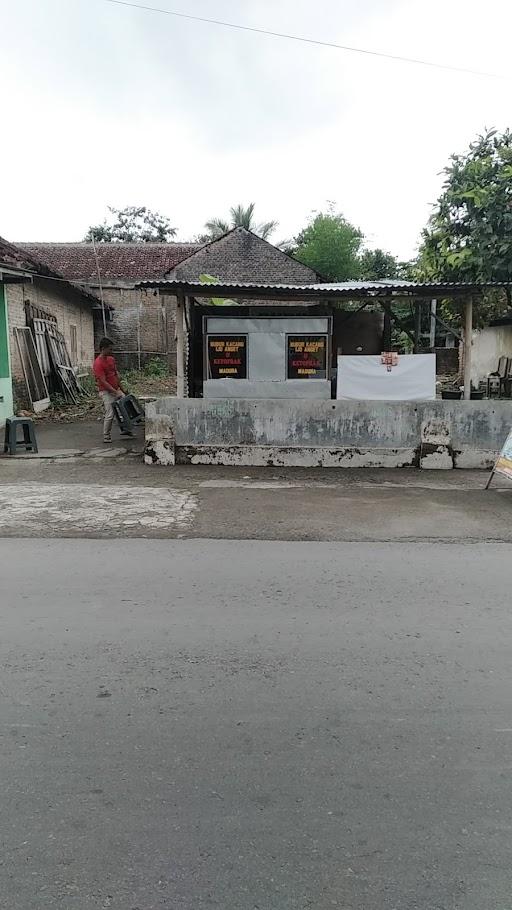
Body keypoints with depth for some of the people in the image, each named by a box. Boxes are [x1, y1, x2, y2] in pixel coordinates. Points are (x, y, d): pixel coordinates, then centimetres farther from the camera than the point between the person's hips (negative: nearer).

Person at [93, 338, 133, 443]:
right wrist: (116, 392, -25)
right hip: (106, 392, -8)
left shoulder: (111, 359, 6)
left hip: (116, 390, 8)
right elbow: (103, 382, -23)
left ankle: (124, 429, 24)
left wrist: (122, 389, 14)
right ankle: (106, 437, 3)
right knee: (110, 415, -10)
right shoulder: (98, 363, -19)